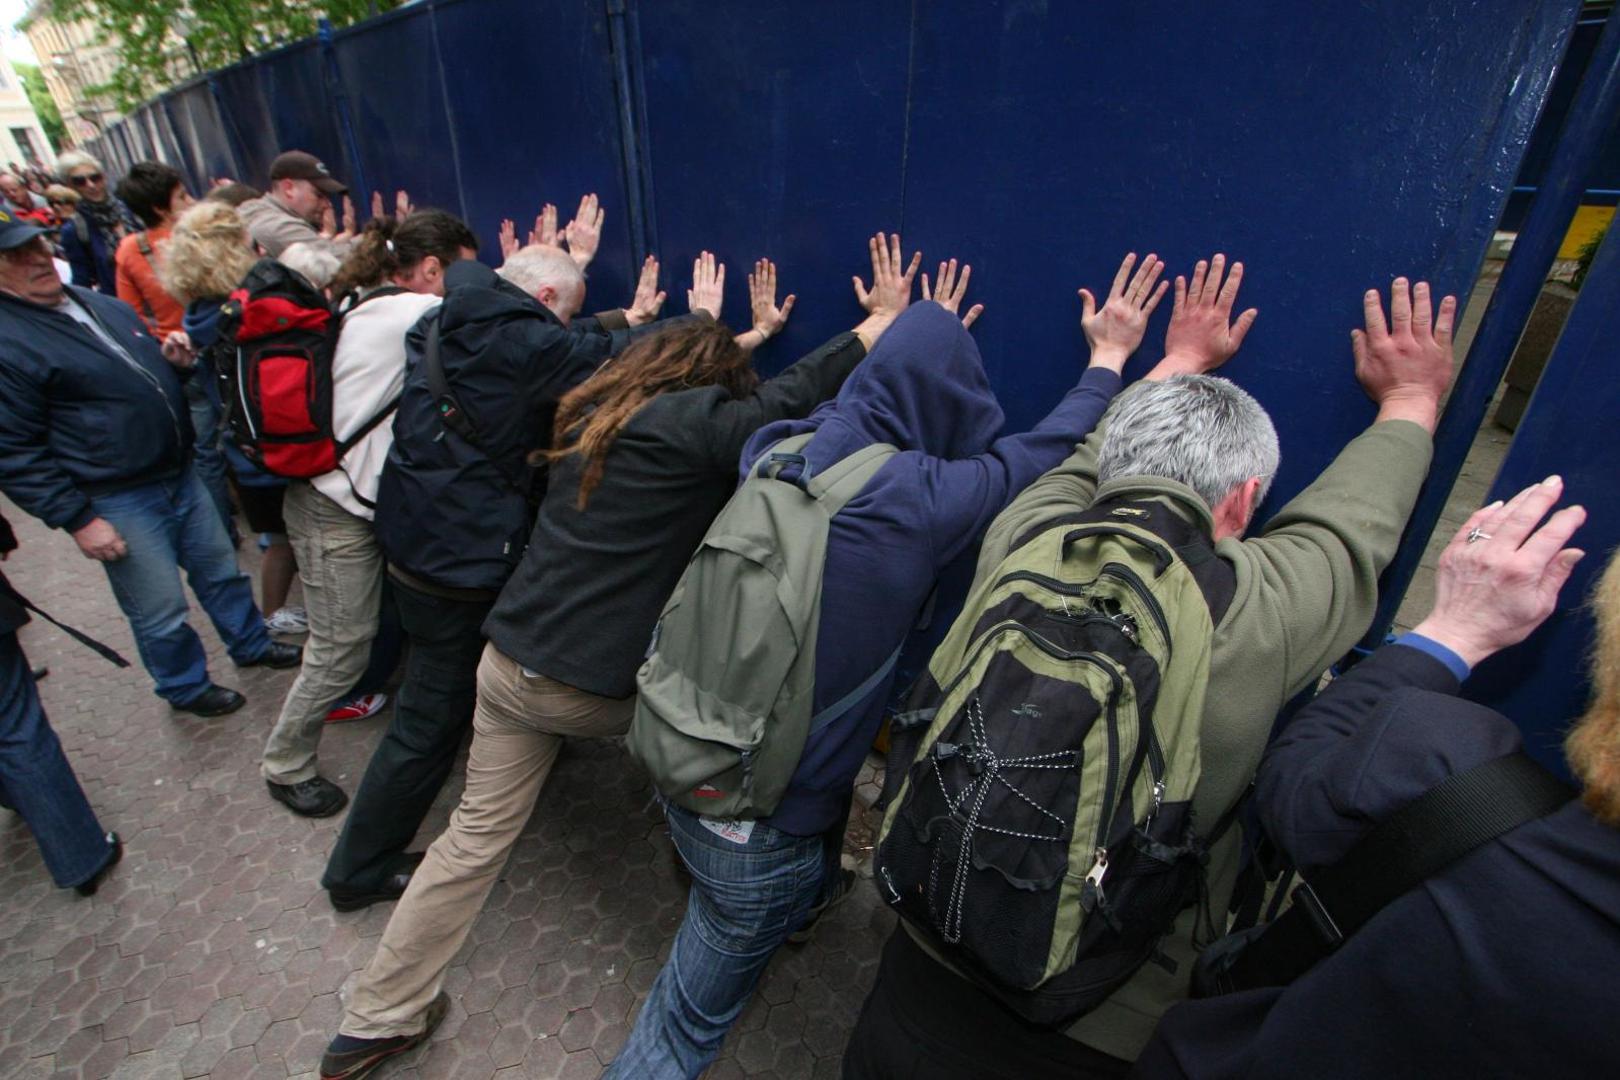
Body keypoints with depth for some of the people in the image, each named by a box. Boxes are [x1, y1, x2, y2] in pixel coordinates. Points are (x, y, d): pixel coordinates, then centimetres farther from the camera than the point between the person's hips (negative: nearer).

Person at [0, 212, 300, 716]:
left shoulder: (101, 304, 8)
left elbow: (150, 369, 24)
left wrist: (174, 357, 1)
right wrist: (77, 520, -17)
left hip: (181, 473, 7)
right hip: (119, 504, -7)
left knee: (220, 570, 20)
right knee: (161, 613, 7)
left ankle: (251, 644, 41)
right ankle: (186, 687, 29)